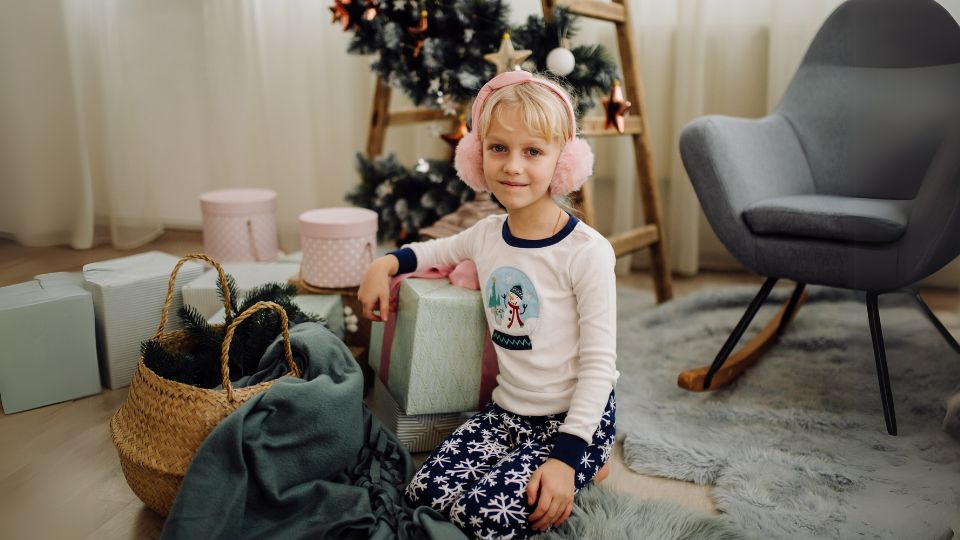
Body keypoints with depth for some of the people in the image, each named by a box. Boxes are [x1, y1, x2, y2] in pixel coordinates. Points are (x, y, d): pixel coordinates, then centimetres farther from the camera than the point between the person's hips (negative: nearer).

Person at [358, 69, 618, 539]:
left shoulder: (586, 252, -17)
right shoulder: (487, 235, 2)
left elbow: (599, 363, -16)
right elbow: (439, 250, 27)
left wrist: (567, 455, -21)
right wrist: (387, 263, 8)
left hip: (574, 418, -6)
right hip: (506, 411, 6)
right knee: (426, 493, -10)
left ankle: (581, 468, 5)